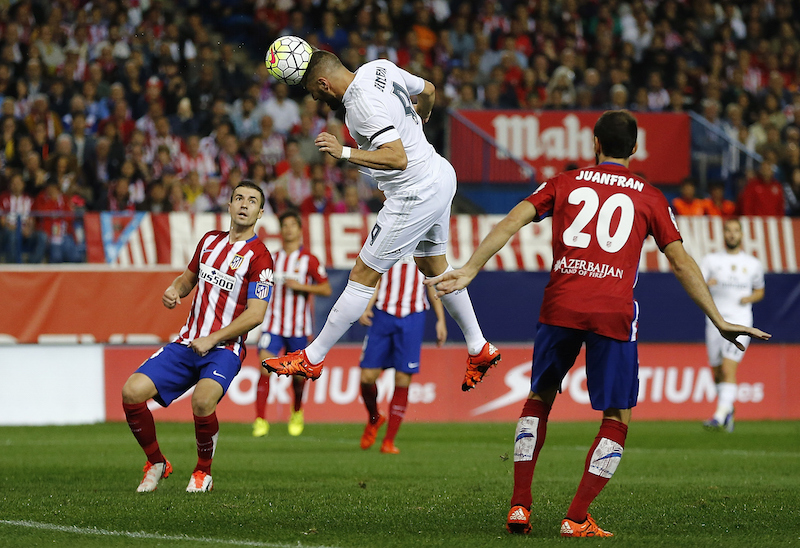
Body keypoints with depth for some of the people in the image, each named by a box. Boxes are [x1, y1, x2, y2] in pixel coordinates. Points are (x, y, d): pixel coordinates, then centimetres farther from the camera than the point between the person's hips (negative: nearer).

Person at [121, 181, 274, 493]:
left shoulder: (259, 257, -7)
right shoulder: (210, 240, 13)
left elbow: (255, 314, -13)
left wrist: (212, 339, -18)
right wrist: (175, 290, 4)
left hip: (223, 349, -6)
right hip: (187, 343, 6)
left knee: (202, 400, -35)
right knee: (132, 391, -13)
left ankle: (203, 472, -9)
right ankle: (156, 463, 9)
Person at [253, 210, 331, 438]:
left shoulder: (309, 260, -1)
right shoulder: (273, 259, 9)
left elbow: (326, 289, -3)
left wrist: (301, 286, -15)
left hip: (299, 328, -2)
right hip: (273, 325, 2)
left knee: (299, 374, 6)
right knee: (265, 368, -14)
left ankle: (297, 412, 34)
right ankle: (260, 420, -14)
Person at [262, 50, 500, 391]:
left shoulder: (363, 104, -25)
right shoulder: (380, 68, 1)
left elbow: (397, 158, -32)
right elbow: (428, 90, 18)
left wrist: (344, 153, -33)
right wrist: (419, 122, 38)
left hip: (415, 194, -10)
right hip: (440, 174, 10)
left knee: (365, 274, -3)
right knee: (434, 267, 24)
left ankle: (311, 359, 3)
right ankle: (479, 350, 33)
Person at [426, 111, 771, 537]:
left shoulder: (564, 183, 16)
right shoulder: (650, 198, 14)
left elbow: (512, 222, 4)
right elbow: (682, 264, 11)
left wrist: (469, 271, 3)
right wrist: (718, 321, 14)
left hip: (560, 306, 2)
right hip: (614, 312, -2)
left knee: (539, 398, 21)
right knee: (617, 418, 10)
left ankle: (520, 506, 14)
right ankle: (576, 519, 0)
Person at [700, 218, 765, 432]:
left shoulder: (753, 264, 9)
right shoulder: (711, 260, 8)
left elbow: (760, 291, 21)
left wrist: (750, 298, -2)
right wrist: (705, 284, -22)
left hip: (740, 320, -2)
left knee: (728, 368, -18)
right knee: (717, 372, 8)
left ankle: (720, 415, -26)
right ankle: (728, 409, 32)